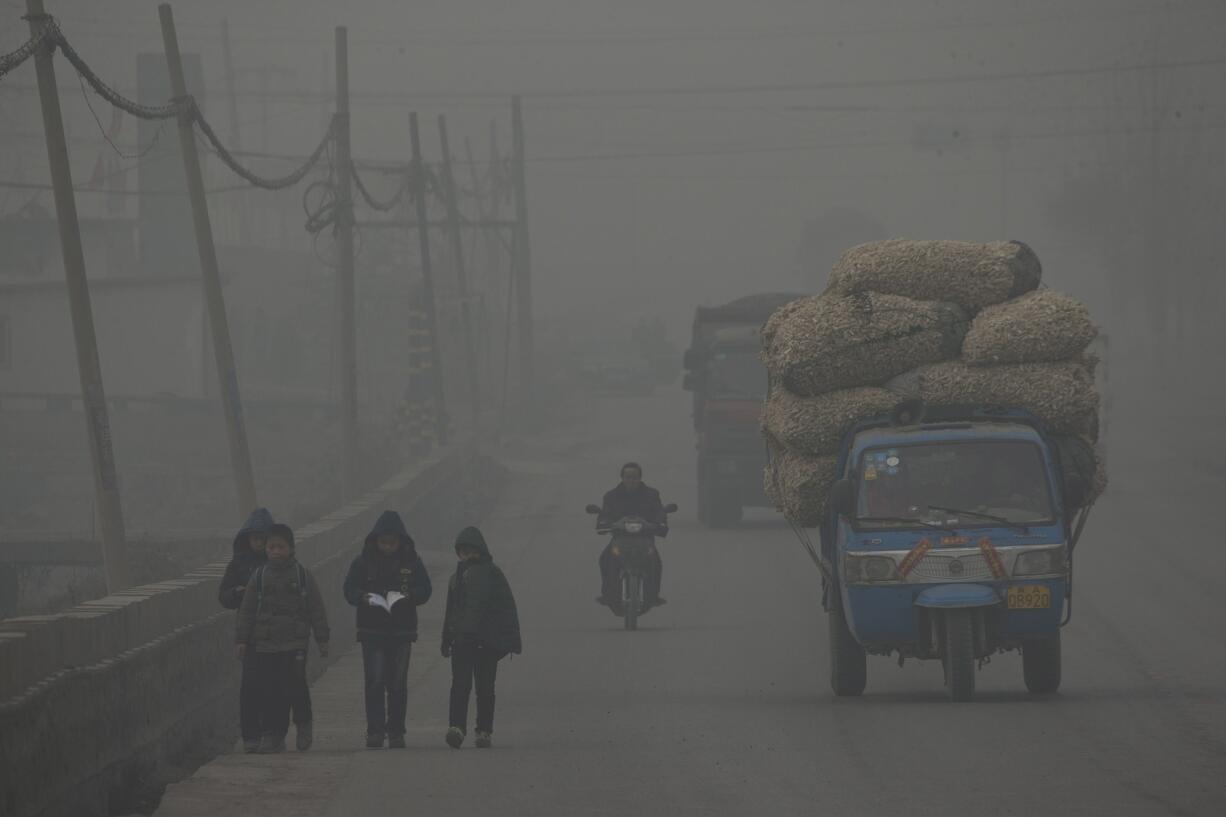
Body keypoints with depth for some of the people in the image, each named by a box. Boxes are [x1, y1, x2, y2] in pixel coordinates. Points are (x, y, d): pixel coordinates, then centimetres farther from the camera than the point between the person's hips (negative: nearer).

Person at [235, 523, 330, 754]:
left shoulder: (303, 575, 5)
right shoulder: (259, 576, 8)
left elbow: (316, 609, 7)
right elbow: (247, 610, 9)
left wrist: (322, 639, 4)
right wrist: (243, 640, 4)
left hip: (294, 642, -2)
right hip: (264, 644, 2)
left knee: (295, 686, -12)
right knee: (269, 692, -2)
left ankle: (304, 723, 14)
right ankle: (272, 735, 6)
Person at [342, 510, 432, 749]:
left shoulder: (412, 562, 4)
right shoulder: (363, 562, 2)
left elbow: (425, 591, 3)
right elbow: (349, 590, 1)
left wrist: (408, 596, -18)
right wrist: (364, 597, -20)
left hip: (402, 630, 1)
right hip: (372, 630, -1)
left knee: (398, 683, 3)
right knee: (375, 681, -9)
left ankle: (396, 731, 10)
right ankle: (375, 731, -8)